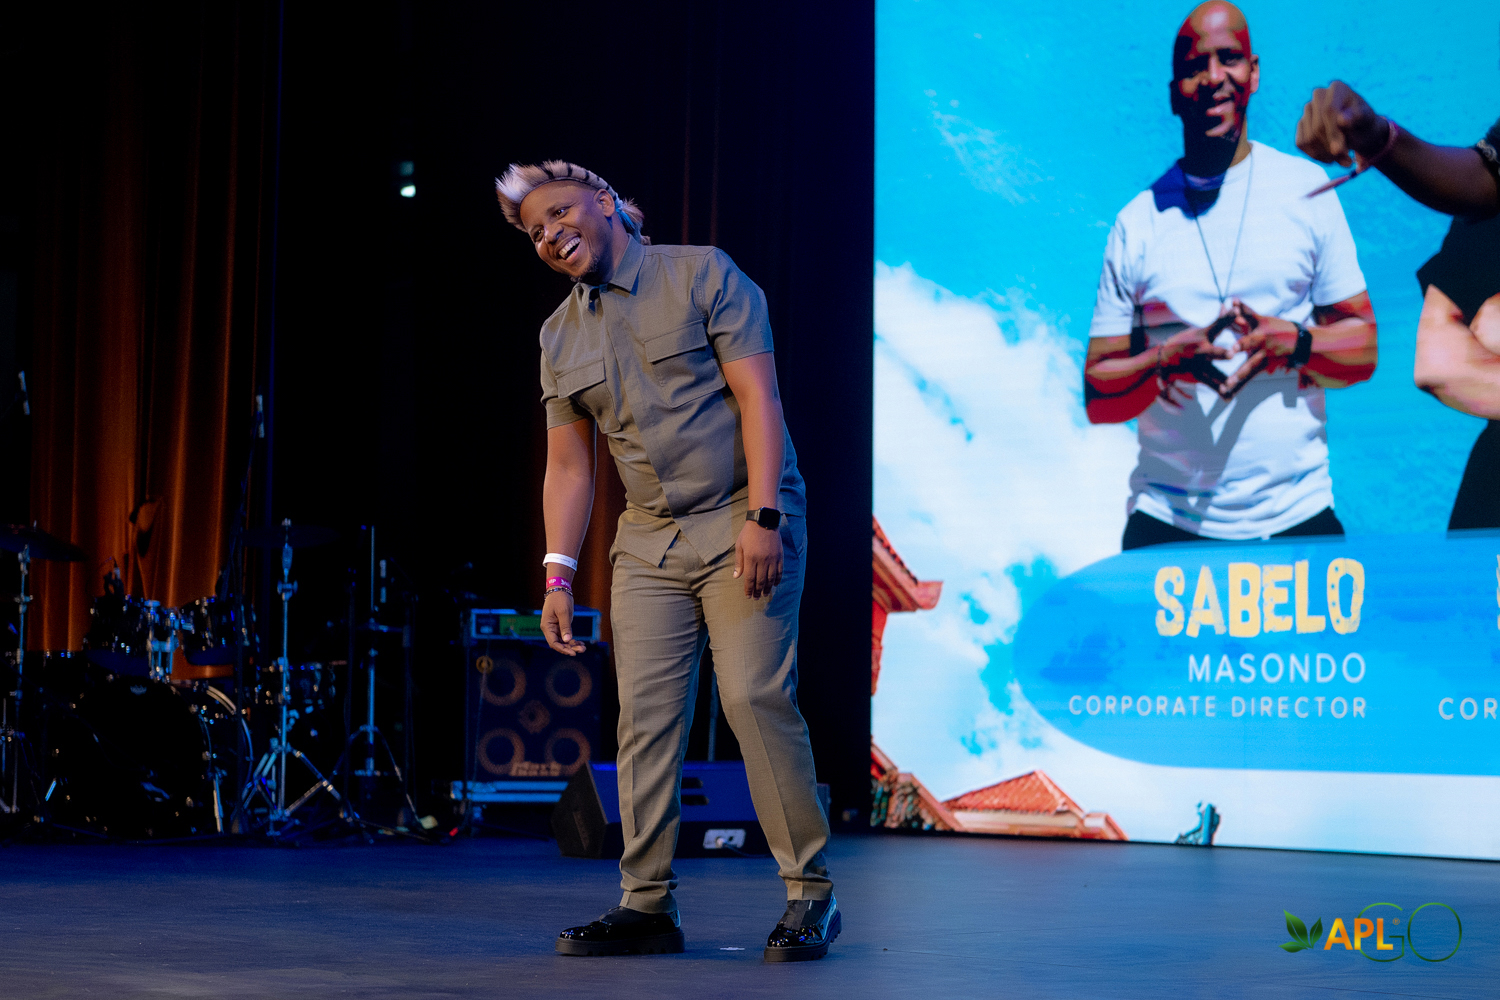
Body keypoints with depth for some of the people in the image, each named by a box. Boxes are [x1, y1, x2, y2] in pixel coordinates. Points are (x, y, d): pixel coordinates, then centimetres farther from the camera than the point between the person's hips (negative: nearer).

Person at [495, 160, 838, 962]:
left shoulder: (701, 275, -3)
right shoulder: (560, 337, 13)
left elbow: (756, 397, -10)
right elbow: (567, 465, 14)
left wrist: (762, 517, -19)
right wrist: (558, 575, 6)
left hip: (743, 524, -5)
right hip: (648, 539, 5)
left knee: (755, 695, -14)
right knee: (645, 715, -1)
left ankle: (810, 893, -6)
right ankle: (648, 904, 5)